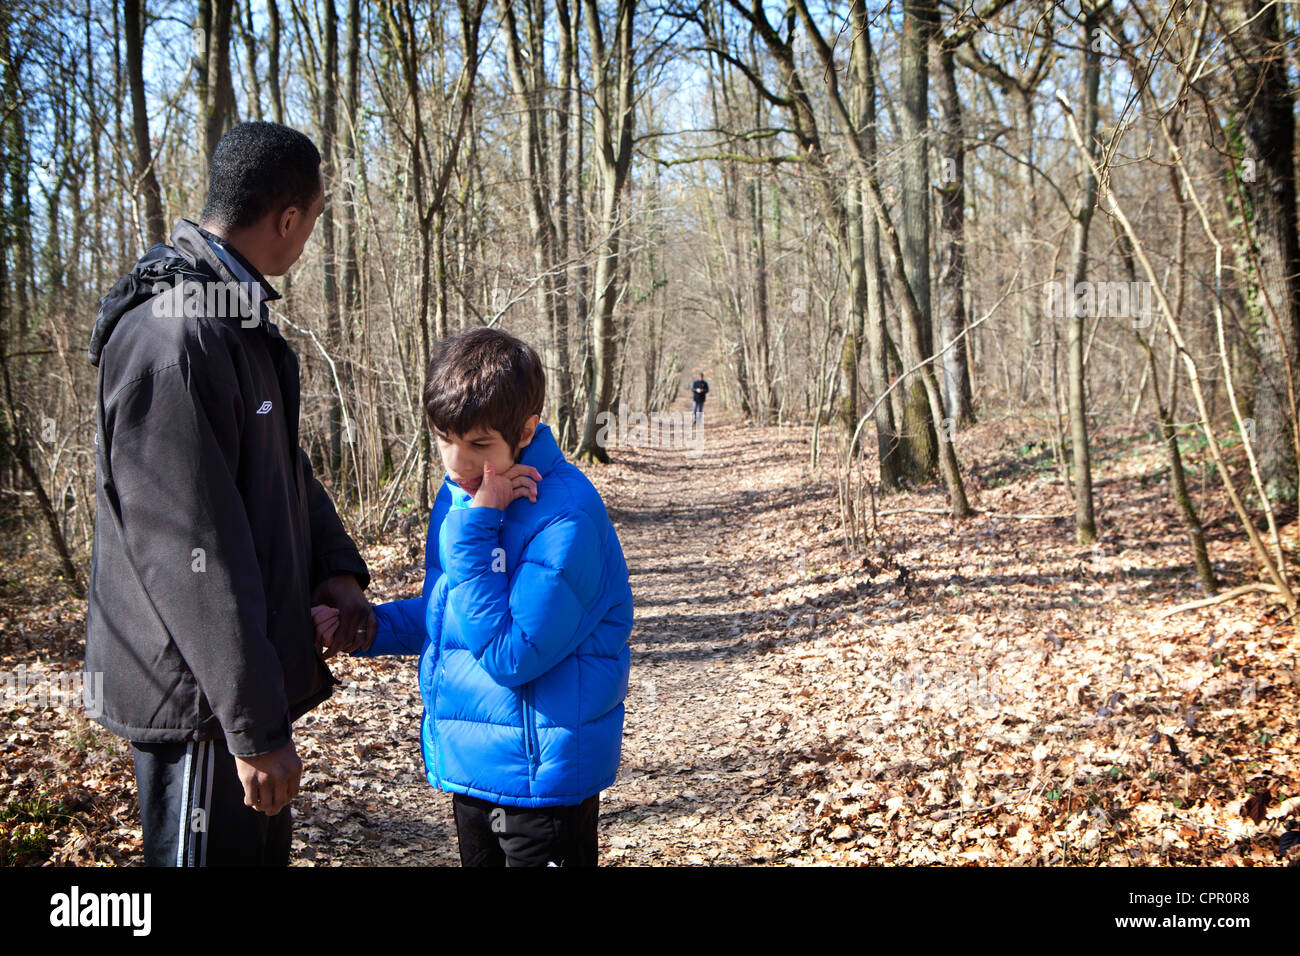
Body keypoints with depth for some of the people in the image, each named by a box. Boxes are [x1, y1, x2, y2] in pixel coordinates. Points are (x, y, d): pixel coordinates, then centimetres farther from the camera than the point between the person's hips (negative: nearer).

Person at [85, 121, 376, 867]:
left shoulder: (234, 316, 10)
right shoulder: (172, 340, -24)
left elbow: (283, 465, 19)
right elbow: (195, 556, -27)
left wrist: (335, 565, 2)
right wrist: (256, 728, -24)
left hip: (250, 671, 10)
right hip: (202, 697, -10)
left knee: (265, 845, 22)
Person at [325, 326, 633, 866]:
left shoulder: (566, 518, -24)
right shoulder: (461, 491, 2)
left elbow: (511, 656, -26)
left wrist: (474, 526, -27)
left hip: (542, 775, -8)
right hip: (472, 764, 8)